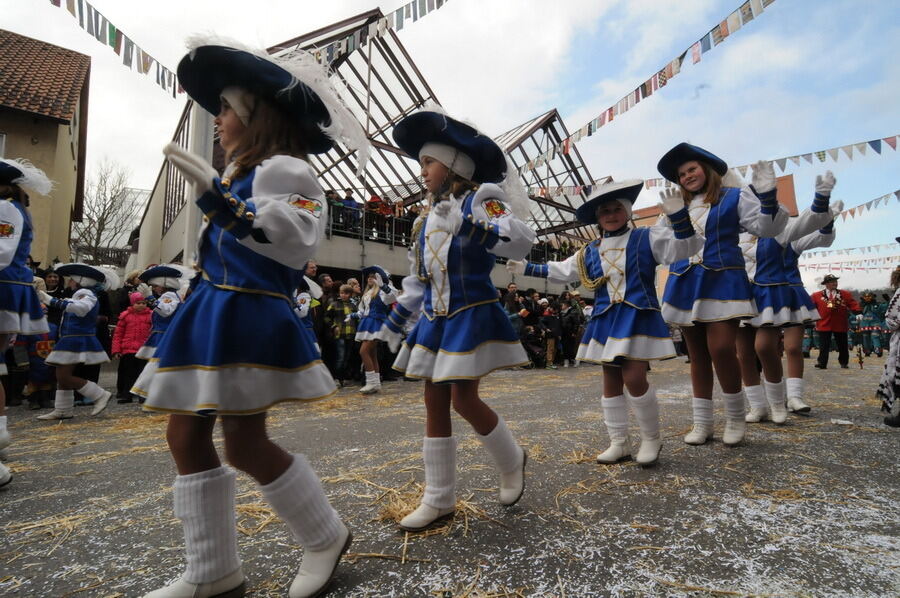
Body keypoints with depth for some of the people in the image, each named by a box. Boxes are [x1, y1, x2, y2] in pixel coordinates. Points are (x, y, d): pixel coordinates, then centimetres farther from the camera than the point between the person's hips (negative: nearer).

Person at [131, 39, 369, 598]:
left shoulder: (284, 169, -9)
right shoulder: (240, 173, 20)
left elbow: (295, 241, -27)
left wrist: (218, 197, -31)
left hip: (249, 317, -10)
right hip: (214, 314, 10)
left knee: (245, 443, -7)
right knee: (186, 435, 8)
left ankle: (327, 536, 17)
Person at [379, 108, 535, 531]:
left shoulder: (479, 200, -5)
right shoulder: (431, 216, 16)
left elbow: (522, 241, -22)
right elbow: (418, 276, 22)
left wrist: (470, 227, -31)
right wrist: (397, 316, 23)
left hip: (472, 316, -7)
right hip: (436, 319, 8)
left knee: (464, 400, -7)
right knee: (434, 403, 6)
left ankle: (512, 462, 24)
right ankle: (439, 499, 18)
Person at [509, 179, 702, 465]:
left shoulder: (647, 237, 1)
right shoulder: (589, 252, 13)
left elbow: (685, 247, -5)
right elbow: (560, 270, 23)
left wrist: (678, 216, -20)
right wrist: (528, 268, 24)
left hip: (638, 318, -5)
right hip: (605, 321, 5)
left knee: (634, 378, -14)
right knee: (611, 382, 7)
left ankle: (652, 439, 10)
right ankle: (619, 443, 21)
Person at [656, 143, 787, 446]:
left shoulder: (734, 196, 4)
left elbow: (767, 228, -5)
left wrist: (766, 195, -16)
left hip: (722, 282, -4)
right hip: (685, 285, 4)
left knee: (721, 349, -18)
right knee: (698, 355, 6)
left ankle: (736, 417, 6)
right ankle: (702, 423, 15)